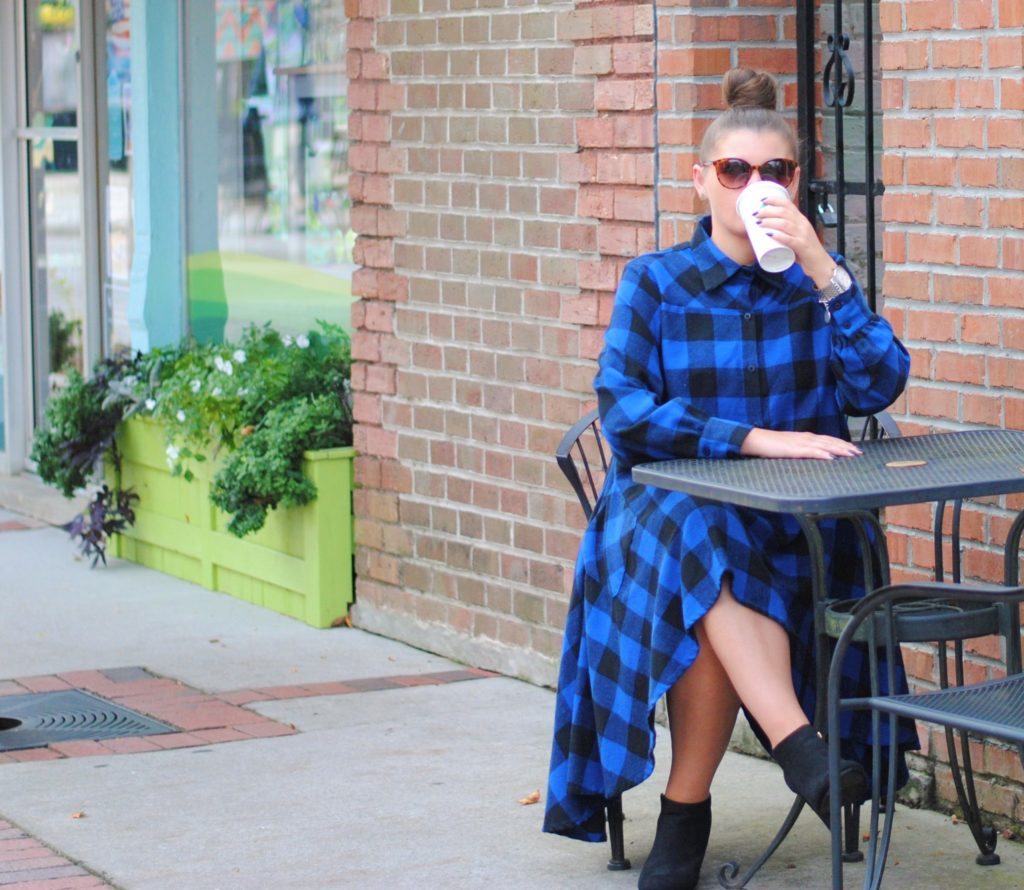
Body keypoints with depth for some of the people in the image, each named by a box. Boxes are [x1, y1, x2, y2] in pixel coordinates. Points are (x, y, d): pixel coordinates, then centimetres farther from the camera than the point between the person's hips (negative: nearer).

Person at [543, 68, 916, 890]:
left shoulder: (820, 277, 9)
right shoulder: (656, 283, 4)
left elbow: (877, 388, -6)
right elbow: (623, 412, -10)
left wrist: (823, 273, -14)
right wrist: (755, 438, -20)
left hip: (793, 525, 1)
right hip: (667, 508, 0)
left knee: (706, 597, -31)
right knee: (706, 545, -36)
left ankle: (686, 811, -19)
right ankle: (800, 749, -43)